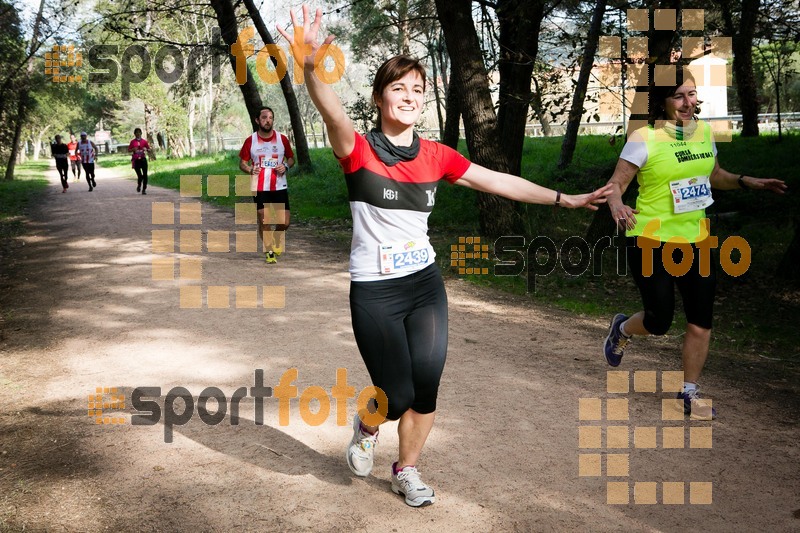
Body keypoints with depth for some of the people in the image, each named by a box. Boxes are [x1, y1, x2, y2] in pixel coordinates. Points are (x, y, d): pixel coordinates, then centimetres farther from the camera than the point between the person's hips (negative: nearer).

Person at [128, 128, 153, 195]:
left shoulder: (144, 141, 6)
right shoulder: (132, 141, 6)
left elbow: (148, 149, 6)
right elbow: (129, 150, 10)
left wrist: (149, 151, -17)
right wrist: (133, 149, -11)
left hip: (143, 159, 1)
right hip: (136, 160, -1)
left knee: (145, 175, -6)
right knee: (139, 175, -6)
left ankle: (144, 189, 4)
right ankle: (139, 185, 26)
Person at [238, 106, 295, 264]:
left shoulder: (282, 139, 1)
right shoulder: (250, 141, -1)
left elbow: (291, 158, 13)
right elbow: (242, 162, 6)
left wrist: (286, 166, -9)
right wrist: (250, 169, -15)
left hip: (279, 187, 1)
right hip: (259, 188, -1)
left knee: (284, 222, -4)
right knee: (263, 220, 0)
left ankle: (277, 237, 31)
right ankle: (269, 252, 17)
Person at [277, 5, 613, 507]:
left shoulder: (436, 155, 2)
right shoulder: (359, 150, -11)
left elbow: (497, 181, 6)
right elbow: (334, 113, -32)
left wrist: (565, 199, 6)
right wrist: (311, 68, -53)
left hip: (426, 284, 4)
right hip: (374, 291, -4)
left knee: (427, 387, 3)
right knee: (397, 396, -4)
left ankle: (407, 470, 30)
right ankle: (366, 427, 35)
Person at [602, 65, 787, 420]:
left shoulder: (704, 132, 6)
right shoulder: (644, 138, -13)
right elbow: (616, 183, -13)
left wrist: (749, 182, 8)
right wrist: (616, 205, -34)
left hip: (695, 241, 6)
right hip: (651, 241, -5)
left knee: (700, 321, 5)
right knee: (659, 321, 0)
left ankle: (688, 392, 22)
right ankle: (622, 328, 35)